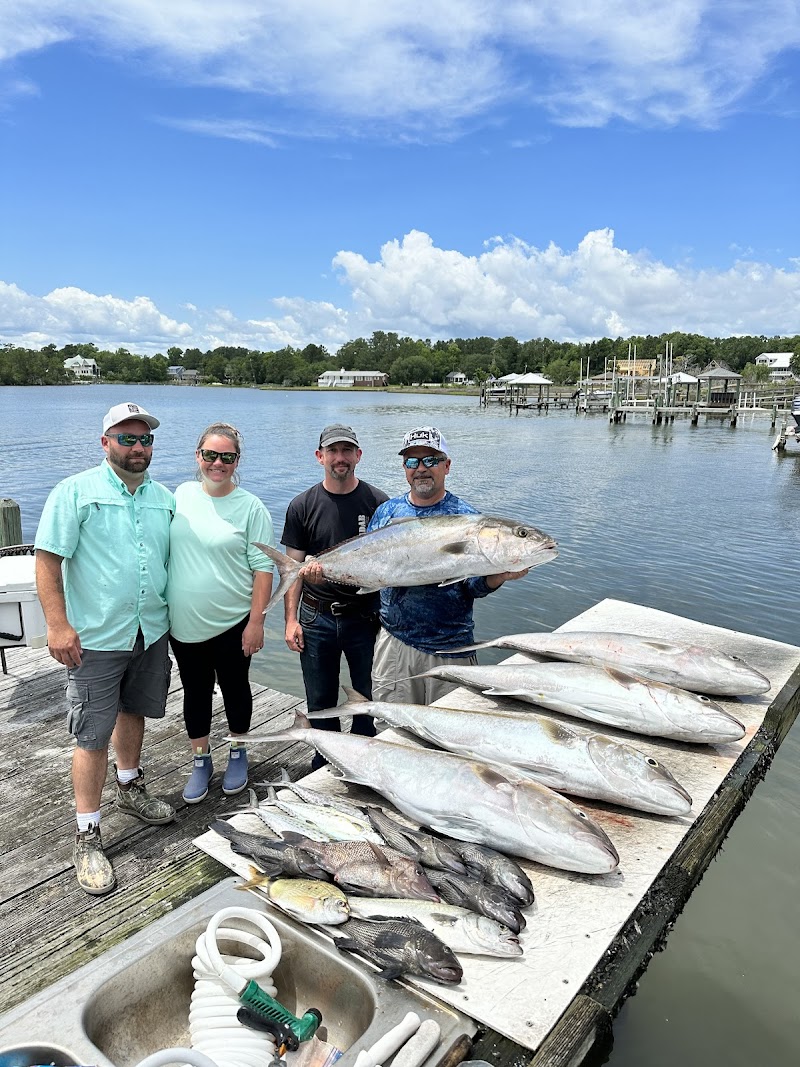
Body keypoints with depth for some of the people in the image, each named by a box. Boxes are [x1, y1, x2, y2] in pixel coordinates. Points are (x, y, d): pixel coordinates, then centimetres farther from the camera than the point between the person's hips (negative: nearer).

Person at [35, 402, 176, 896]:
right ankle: (88, 838, 15)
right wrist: (58, 625, -16)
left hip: (151, 633, 5)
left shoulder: (165, 498, 6)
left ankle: (130, 789, 44)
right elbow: (48, 560, -11)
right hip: (96, 638, -5)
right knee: (93, 738, 1)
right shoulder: (76, 492, -9)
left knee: (133, 712, 22)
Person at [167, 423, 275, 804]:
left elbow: (262, 568, -10)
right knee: (195, 693, 16)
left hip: (231, 625, -3)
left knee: (235, 689, 15)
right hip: (184, 625, 3)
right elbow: (163, 552, 10)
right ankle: (200, 761, 34)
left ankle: (237, 755, 37)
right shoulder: (181, 495, 1)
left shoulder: (250, 507, -10)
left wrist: (256, 622, -14)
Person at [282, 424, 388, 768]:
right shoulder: (302, 506, 0)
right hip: (316, 617, 1)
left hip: (365, 616, -1)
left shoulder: (378, 503, -3)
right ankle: (324, 768, 34)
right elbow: (293, 566, 2)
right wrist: (291, 619, -4)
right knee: (320, 701, 14)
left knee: (369, 700, 11)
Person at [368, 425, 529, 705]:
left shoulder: (465, 517, -6)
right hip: (394, 640, 3)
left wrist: (500, 575, -29)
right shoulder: (386, 512, 4)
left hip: (449, 648, -2)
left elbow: (474, 586, -8)